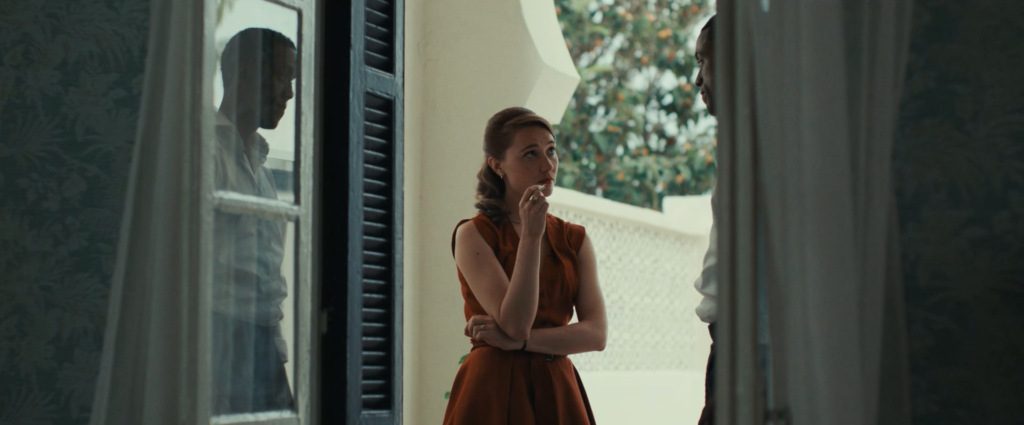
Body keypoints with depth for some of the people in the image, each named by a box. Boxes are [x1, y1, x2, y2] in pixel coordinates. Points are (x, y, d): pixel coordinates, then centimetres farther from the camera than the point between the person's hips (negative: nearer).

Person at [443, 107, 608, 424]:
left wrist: (518, 341, -15)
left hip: (557, 392, 4)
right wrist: (531, 235, -19)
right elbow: (515, 323, -16)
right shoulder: (473, 234, -5)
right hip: (494, 390, -4)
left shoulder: (574, 240, 7)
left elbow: (596, 334, -4)